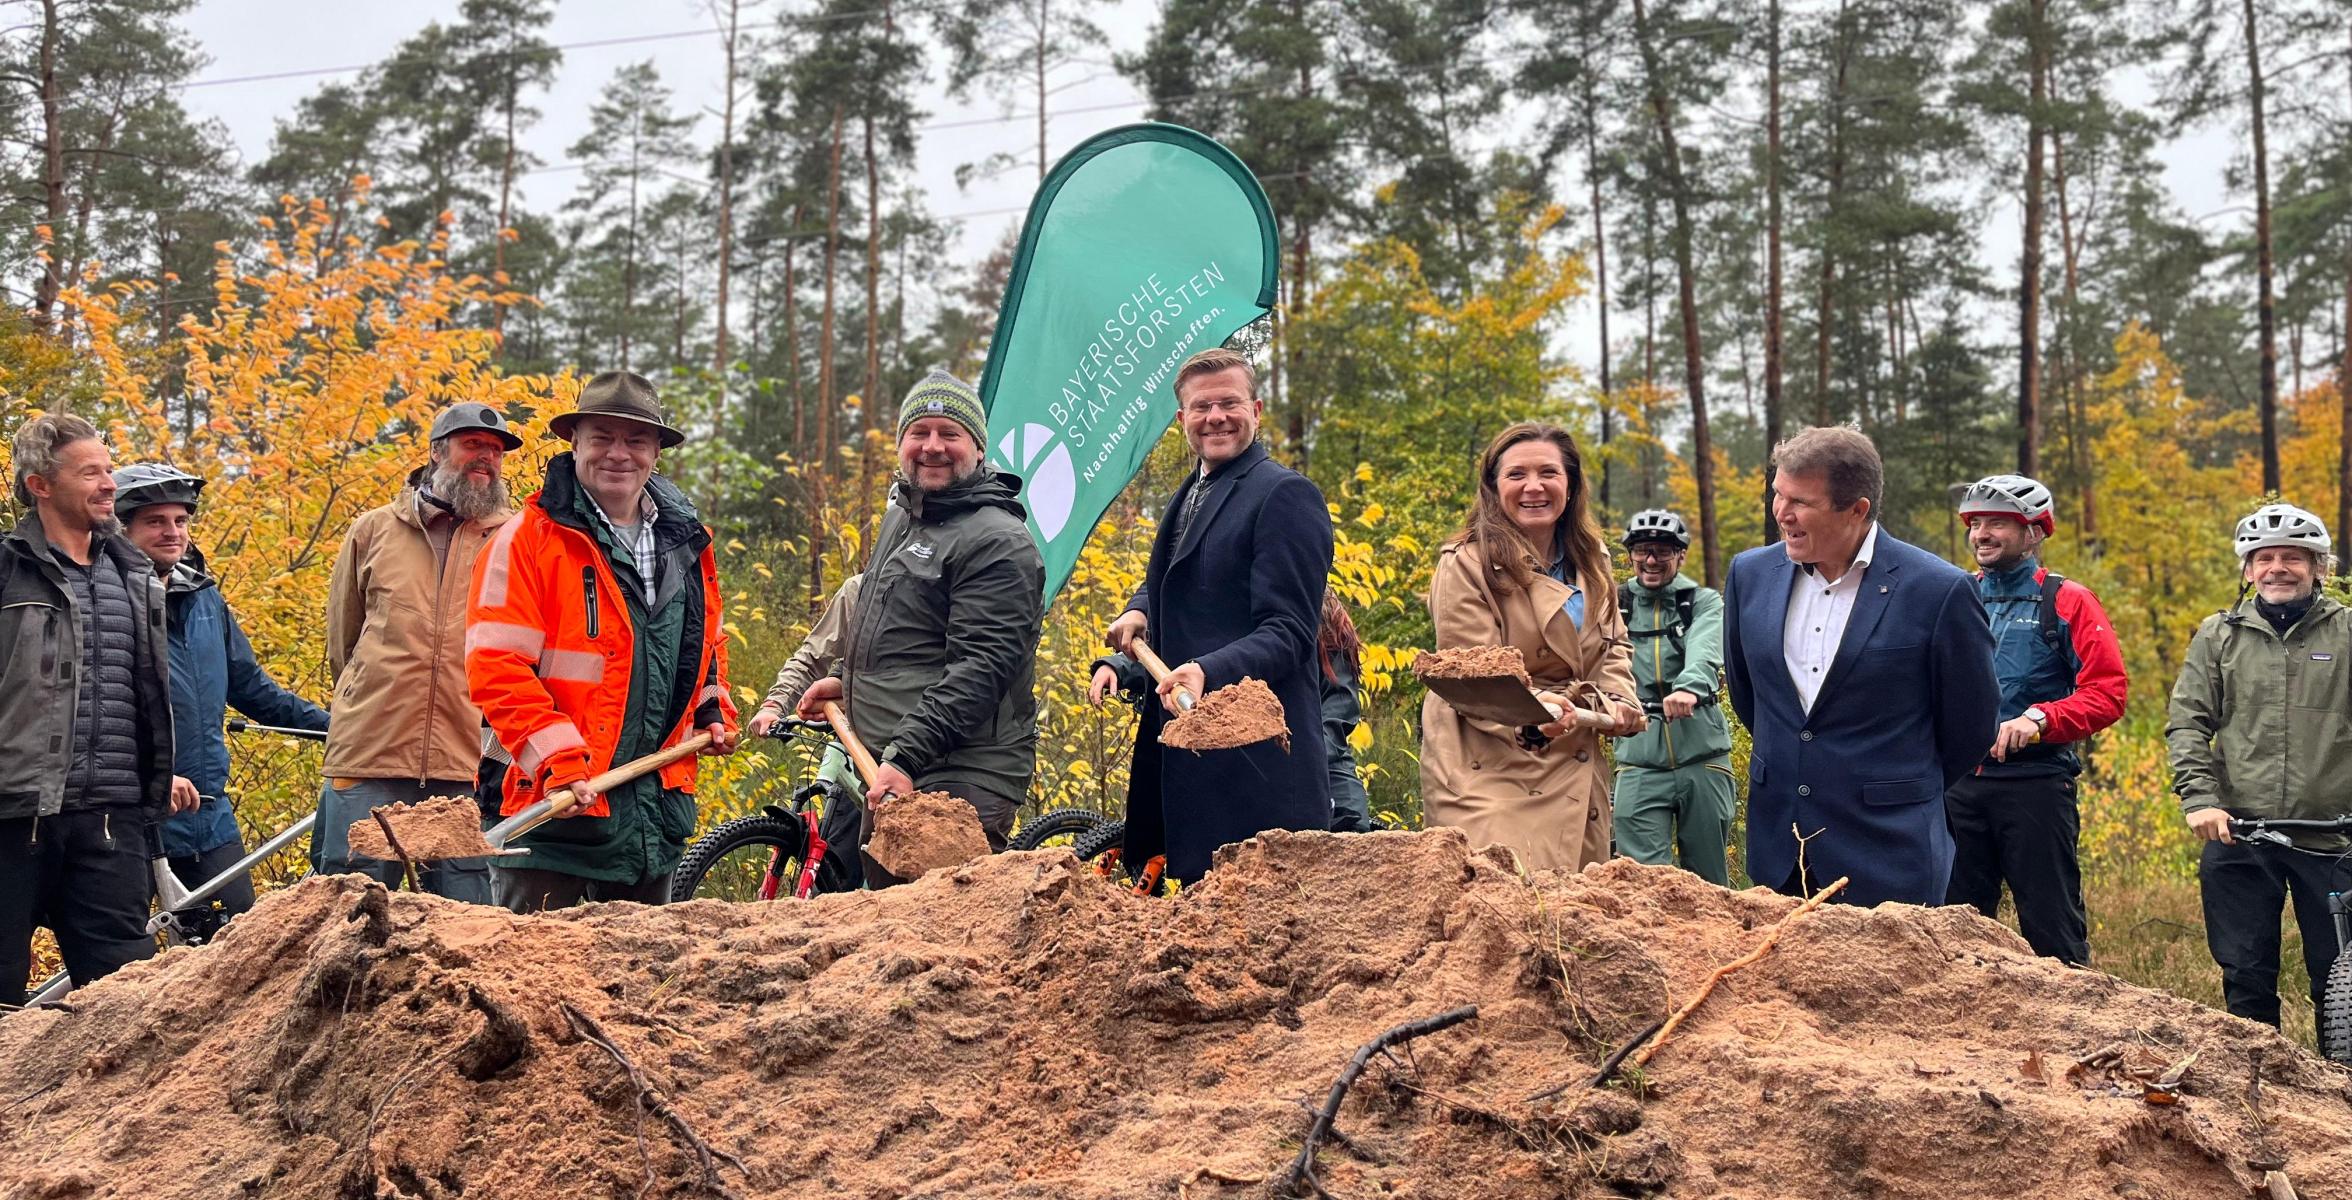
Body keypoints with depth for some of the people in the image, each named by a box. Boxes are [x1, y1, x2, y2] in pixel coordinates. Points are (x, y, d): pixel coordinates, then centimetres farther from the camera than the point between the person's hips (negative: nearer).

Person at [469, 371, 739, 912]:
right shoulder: (530, 539, -5)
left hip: (657, 803, 6)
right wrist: (558, 761, -21)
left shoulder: (686, 543, 14)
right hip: (554, 806, -6)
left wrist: (713, 711, 14)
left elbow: (707, 641, 31)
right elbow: (496, 667, -13)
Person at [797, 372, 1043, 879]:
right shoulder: (901, 516, 18)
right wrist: (846, 678, 22)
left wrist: (905, 757, -27)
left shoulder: (998, 542, -13)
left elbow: (982, 667, -22)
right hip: (888, 778, 10)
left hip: (960, 782, -10)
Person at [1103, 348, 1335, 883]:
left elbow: (1287, 631, -15)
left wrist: (1210, 672, -31)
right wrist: (1138, 611, 11)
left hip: (1256, 759, -9)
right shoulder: (1188, 496, 20)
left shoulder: (1285, 494, -9)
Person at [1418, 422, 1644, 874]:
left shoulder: (1592, 561, 10)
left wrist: (1618, 701, 2)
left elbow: (1610, 645, 22)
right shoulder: (1466, 566, -11)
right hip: (1492, 766, -6)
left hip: (1575, 765, 7)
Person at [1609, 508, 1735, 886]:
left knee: (1709, 880, 8)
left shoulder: (1705, 602, 3)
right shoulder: (1615, 605, 8)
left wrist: (1689, 687, -38)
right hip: (1639, 760, 0)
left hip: (1702, 758, 0)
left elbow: (1704, 652, -18)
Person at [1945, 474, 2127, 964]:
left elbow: (2108, 693, -7)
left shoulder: (2067, 602, 0)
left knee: (2051, 926, -2)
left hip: (2035, 783, -4)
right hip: (1959, 783, 5)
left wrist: (2038, 719, -20)